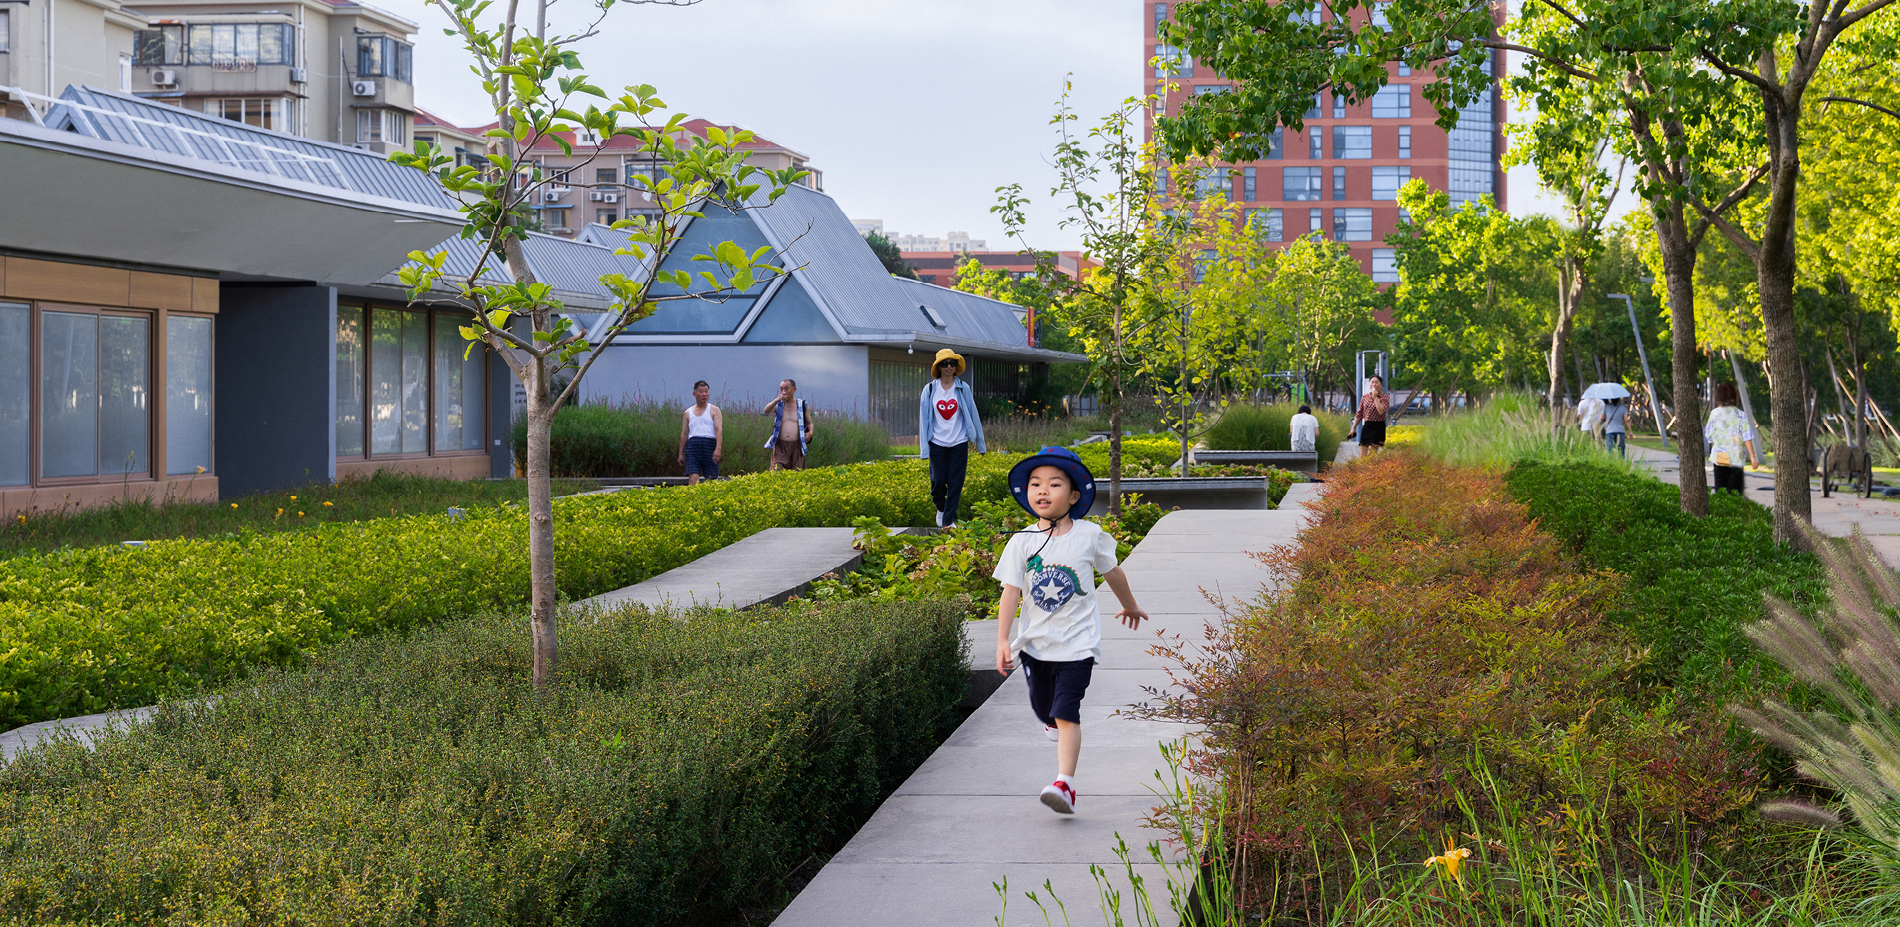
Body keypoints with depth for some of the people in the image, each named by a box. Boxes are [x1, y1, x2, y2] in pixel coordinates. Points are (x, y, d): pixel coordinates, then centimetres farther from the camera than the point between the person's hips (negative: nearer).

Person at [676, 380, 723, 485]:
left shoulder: (714, 410, 10)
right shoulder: (688, 413, 17)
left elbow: (719, 430, -2)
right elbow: (684, 434, 18)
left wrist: (718, 449, -16)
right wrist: (681, 454, 12)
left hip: (710, 445, -1)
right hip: (693, 444, 1)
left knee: (710, 480, -2)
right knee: (693, 479, -15)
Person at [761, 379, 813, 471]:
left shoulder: (803, 405, 8)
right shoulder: (778, 404, 7)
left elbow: (809, 423, 19)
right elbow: (766, 411, -13)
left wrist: (810, 433, -3)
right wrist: (777, 400, -27)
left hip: (796, 447, 1)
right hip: (780, 446, -1)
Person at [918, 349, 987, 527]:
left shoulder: (963, 388, 1)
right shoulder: (930, 389, 1)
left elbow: (973, 414, 6)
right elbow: (924, 419, 3)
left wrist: (980, 443, 7)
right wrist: (924, 448, -2)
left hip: (959, 443, 0)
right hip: (938, 443, 0)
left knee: (955, 483, -3)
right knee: (938, 481, -1)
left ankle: (948, 521, 6)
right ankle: (941, 508, 30)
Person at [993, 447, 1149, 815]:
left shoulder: (1090, 536, -5)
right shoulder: (1021, 543, -4)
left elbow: (1112, 572, 13)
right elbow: (1011, 592, -7)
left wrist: (1129, 606, 28)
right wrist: (1003, 641, -14)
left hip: (1077, 642, -3)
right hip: (1035, 642, 3)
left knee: (1066, 713, -13)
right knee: (1043, 710, 16)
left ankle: (1065, 783, -15)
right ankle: (1059, 731, 51)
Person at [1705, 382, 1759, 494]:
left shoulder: (1715, 414, 0)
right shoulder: (1740, 415, 0)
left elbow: (1709, 437, 3)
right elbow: (1747, 437, -5)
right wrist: (1752, 456, -5)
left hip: (1719, 457, 0)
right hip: (1736, 458, 0)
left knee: (1720, 489, 4)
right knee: (1735, 489, 2)